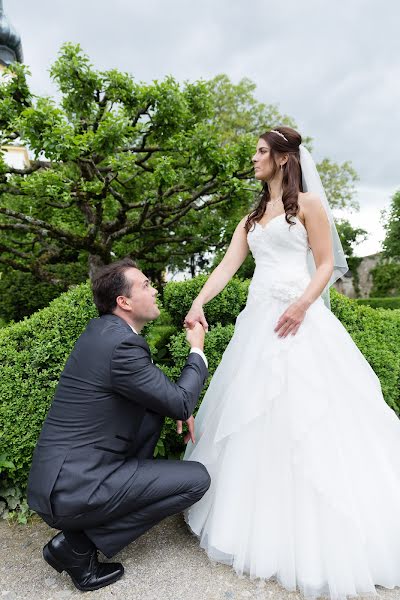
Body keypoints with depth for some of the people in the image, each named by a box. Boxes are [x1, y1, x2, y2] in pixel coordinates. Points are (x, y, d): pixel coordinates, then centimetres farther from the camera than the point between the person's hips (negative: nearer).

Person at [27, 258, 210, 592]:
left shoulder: (104, 329, 6)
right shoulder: (121, 344, -23)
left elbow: (151, 387, 20)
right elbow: (182, 403, -14)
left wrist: (177, 405, 5)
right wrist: (197, 351, 0)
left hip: (62, 471, 9)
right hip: (72, 489, -9)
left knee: (155, 408, 12)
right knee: (197, 479, -5)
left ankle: (130, 492, 17)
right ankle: (78, 543, -1)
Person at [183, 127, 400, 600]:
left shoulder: (308, 204, 3)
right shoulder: (251, 218, 20)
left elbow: (327, 263, -4)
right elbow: (227, 265, 8)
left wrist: (303, 304, -21)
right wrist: (198, 303, -7)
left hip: (298, 319, -6)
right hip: (257, 321, 7)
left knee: (304, 414, -6)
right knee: (255, 414, 8)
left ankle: (317, 535, 12)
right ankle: (268, 520, 26)